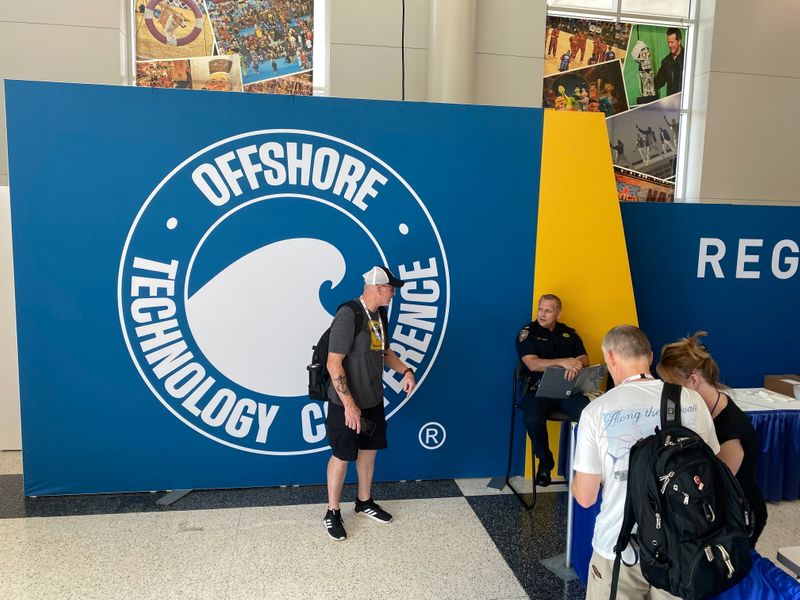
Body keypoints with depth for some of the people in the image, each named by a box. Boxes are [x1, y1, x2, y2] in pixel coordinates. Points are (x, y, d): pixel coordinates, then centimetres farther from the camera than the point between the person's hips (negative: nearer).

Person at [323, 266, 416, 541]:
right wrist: (349, 405, -25)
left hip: (373, 401, 8)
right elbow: (334, 364, -24)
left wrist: (405, 370, 1)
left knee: (369, 449, 19)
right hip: (346, 403, -8)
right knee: (342, 456, 5)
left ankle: (364, 502, 38)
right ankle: (332, 512, 24)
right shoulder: (348, 315, -22)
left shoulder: (379, 316, 5)